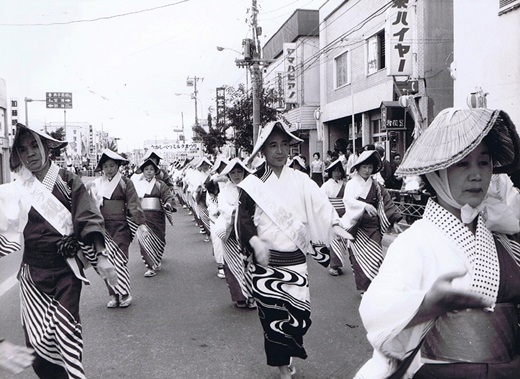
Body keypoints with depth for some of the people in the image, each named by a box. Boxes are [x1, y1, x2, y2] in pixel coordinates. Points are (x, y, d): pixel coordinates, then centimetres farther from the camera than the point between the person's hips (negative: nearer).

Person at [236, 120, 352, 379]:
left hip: (294, 260, 1)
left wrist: (336, 227, -22)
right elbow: (243, 218, -4)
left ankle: (285, 353, 34)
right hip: (265, 261, -1)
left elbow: (319, 204, -6)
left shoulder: (300, 180, 3)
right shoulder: (253, 183, 0)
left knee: (300, 313, 2)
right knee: (273, 315, 3)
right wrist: (256, 241, -22)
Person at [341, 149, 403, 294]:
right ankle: (363, 287, 12)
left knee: (376, 257, -5)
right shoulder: (352, 183, -2)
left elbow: (387, 202, 8)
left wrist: (394, 221, 0)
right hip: (356, 226, -2)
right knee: (359, 258, -1)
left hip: (373, 226, 3)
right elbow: (348, 200, -20)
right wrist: (365, 206, -35)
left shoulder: (376, 186, 7)